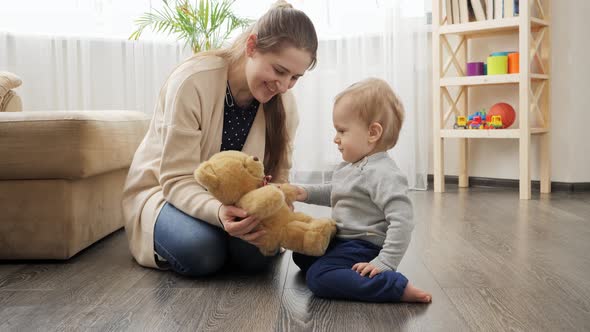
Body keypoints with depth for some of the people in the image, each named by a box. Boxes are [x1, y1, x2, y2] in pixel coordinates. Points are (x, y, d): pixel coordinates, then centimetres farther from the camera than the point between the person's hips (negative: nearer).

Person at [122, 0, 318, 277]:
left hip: (231, 198, 4)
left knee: (258, 252, -25)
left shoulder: (283, 102, -10)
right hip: (163, 190, -3)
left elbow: (277, 176, -5)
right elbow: (177, 179, -27)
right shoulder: (192, 81, -27)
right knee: (202, 251, -32)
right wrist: (218, 212, -48)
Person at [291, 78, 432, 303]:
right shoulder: (350, 166, 7)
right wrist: (306, 193, 10)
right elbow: (336, 194, 26)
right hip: (341, 240, 11)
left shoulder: (383, 173, -25)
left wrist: (385, 263, -33)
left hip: (363, 247, -10)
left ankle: (398, 287, -27)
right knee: (301, 255, 23)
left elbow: (402, 221, -30)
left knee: (319, 278, -29)